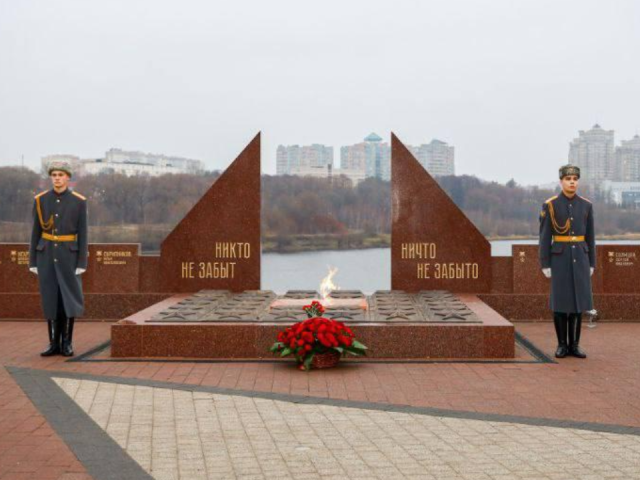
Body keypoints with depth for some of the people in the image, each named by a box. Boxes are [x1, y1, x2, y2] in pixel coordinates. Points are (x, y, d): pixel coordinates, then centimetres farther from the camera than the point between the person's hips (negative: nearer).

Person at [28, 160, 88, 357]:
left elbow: (82, 234, -4)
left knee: (69, 299, -4)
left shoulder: (79, 201, -4)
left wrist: (82, 263, -9)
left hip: (68, 255, -2)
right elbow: (36, 232, 4)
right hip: (46, 255, 2)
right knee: (51, 299, 3)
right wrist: (33, 261, 1)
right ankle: (54, 344, 11)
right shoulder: (40, 200, 1)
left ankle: (67, 343, 9)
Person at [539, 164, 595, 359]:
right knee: (560, 302, -1)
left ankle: (574, 345, 13)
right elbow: (544, 237, -4)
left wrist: (591, 263, 6)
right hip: (560, 259, -3)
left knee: (578, 301, 4)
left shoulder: (586, 205, 5)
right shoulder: (550, 205, -4)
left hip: (580, 258, 3)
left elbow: (590, 237, 9)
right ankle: (562, 344, 10)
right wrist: (545, 264, -8)